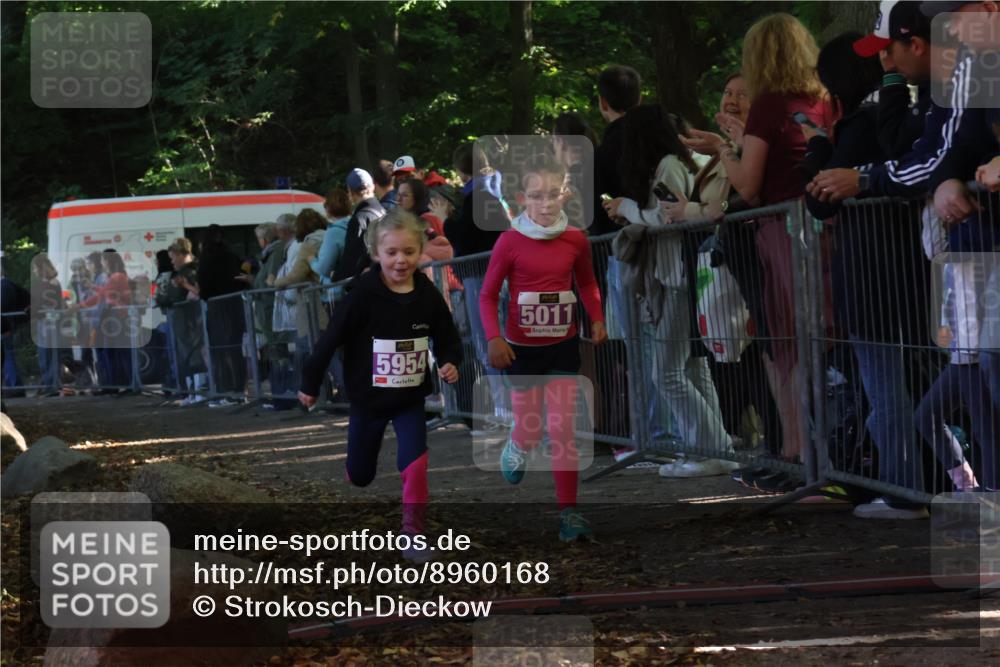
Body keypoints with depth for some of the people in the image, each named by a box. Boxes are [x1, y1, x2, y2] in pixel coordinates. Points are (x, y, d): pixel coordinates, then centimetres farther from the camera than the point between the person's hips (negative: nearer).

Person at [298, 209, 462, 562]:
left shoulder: (428, 295, -9)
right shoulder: (363, 295, -19)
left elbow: (447, 339, 6)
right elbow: (331, 338, -11)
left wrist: (450, 362, -15)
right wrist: (310, 383, -5)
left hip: (410, 400, 1)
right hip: (368, 399, -1)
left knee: (415, 464, -18)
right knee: (359, 475, 13)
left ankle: (413, 535, -5)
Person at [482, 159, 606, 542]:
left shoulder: (575, 241, -5)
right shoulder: (510, 242, -13)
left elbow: (587, 283, 13)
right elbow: (488, 295, -6)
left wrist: (597, 320, 0)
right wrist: (494, 338, -17)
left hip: (563, 348, 1)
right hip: (522, 349, -1)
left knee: (563, 430, -3)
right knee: (530, 432, 9)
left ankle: (568, 511, 1)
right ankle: (516, 446, 46)